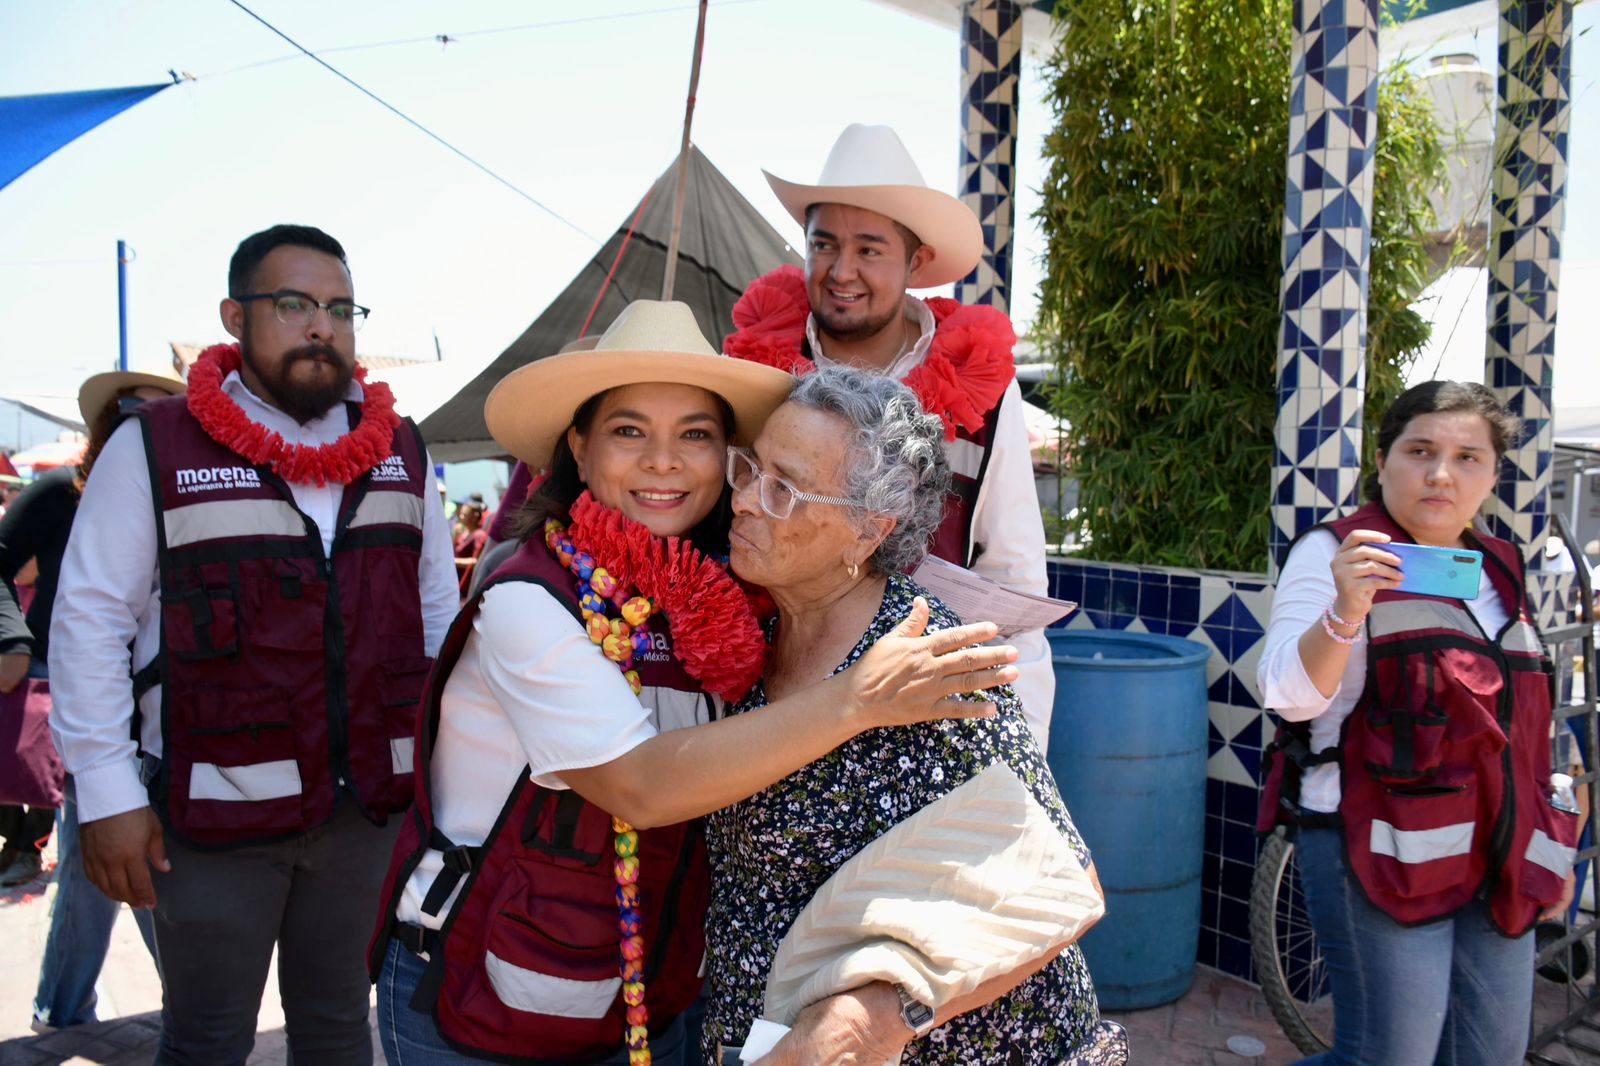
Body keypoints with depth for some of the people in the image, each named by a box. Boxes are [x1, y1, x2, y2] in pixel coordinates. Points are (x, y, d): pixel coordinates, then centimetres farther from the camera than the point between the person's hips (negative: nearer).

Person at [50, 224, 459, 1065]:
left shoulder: (402, 452, 7)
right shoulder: (154, 446, -5)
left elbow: (437, 611, 11)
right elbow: (90, 619, -5)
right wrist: (107, 792, -9)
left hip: (370, 801, 3)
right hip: (216, 810, -3)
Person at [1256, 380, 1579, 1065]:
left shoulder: (1498, 570, 15)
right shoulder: (1336, 553, -6)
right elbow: (1291, 696, -18)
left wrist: (1547, 847, 22)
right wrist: (1345, 612, -35)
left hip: (1499, 864, 7)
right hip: (1382, 851, -7)